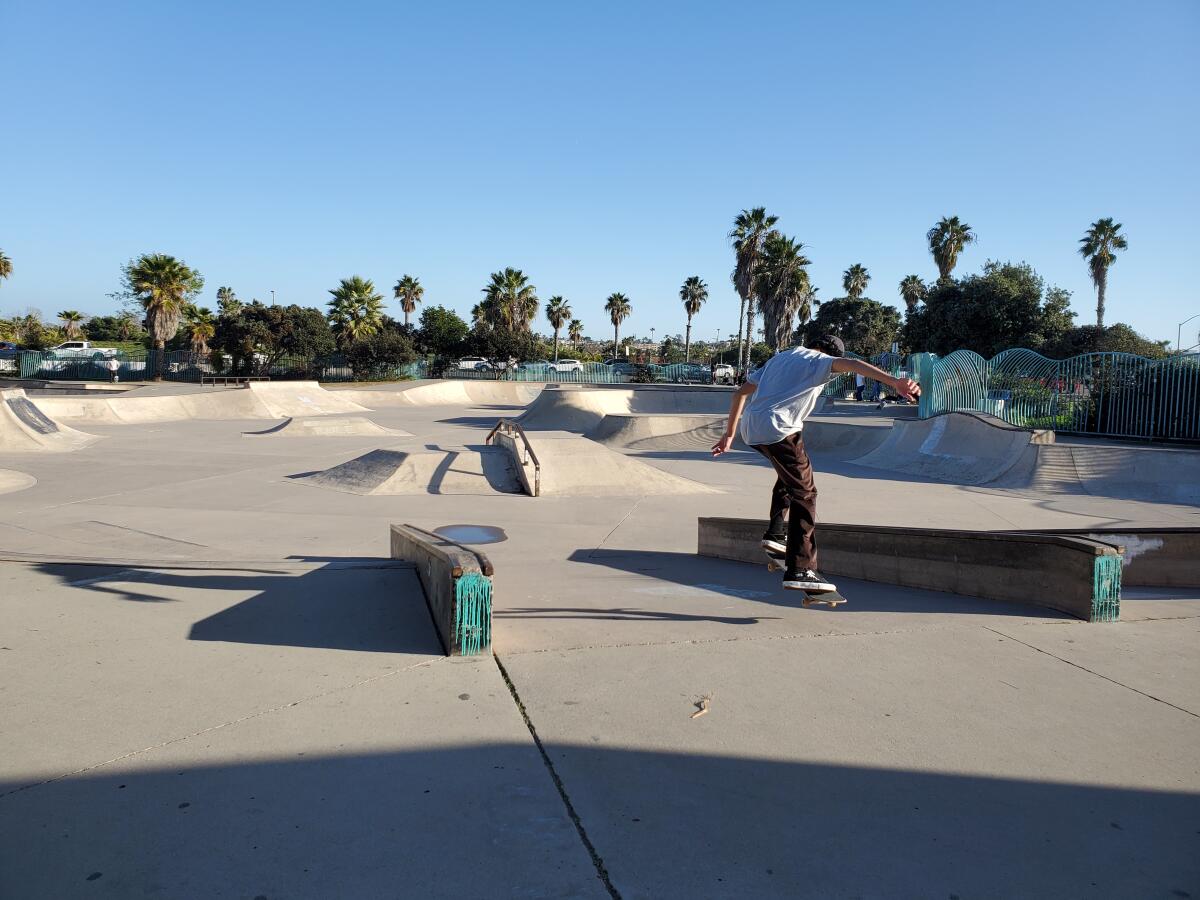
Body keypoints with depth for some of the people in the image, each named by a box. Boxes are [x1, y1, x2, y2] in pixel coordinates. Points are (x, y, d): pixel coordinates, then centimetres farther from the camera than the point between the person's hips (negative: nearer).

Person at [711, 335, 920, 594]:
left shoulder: (780, 357, 31)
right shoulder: (819, 360, 10)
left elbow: (740, 393, 28)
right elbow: (852, 365, -13)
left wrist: (729, 434, 31)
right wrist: (893, 382, -26)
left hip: (750, 428, 8)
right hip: (776, 429, -8)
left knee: (791, 474, 31)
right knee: (804, 493, -4)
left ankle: (776, 533, 23)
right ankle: (800, 570, -9)